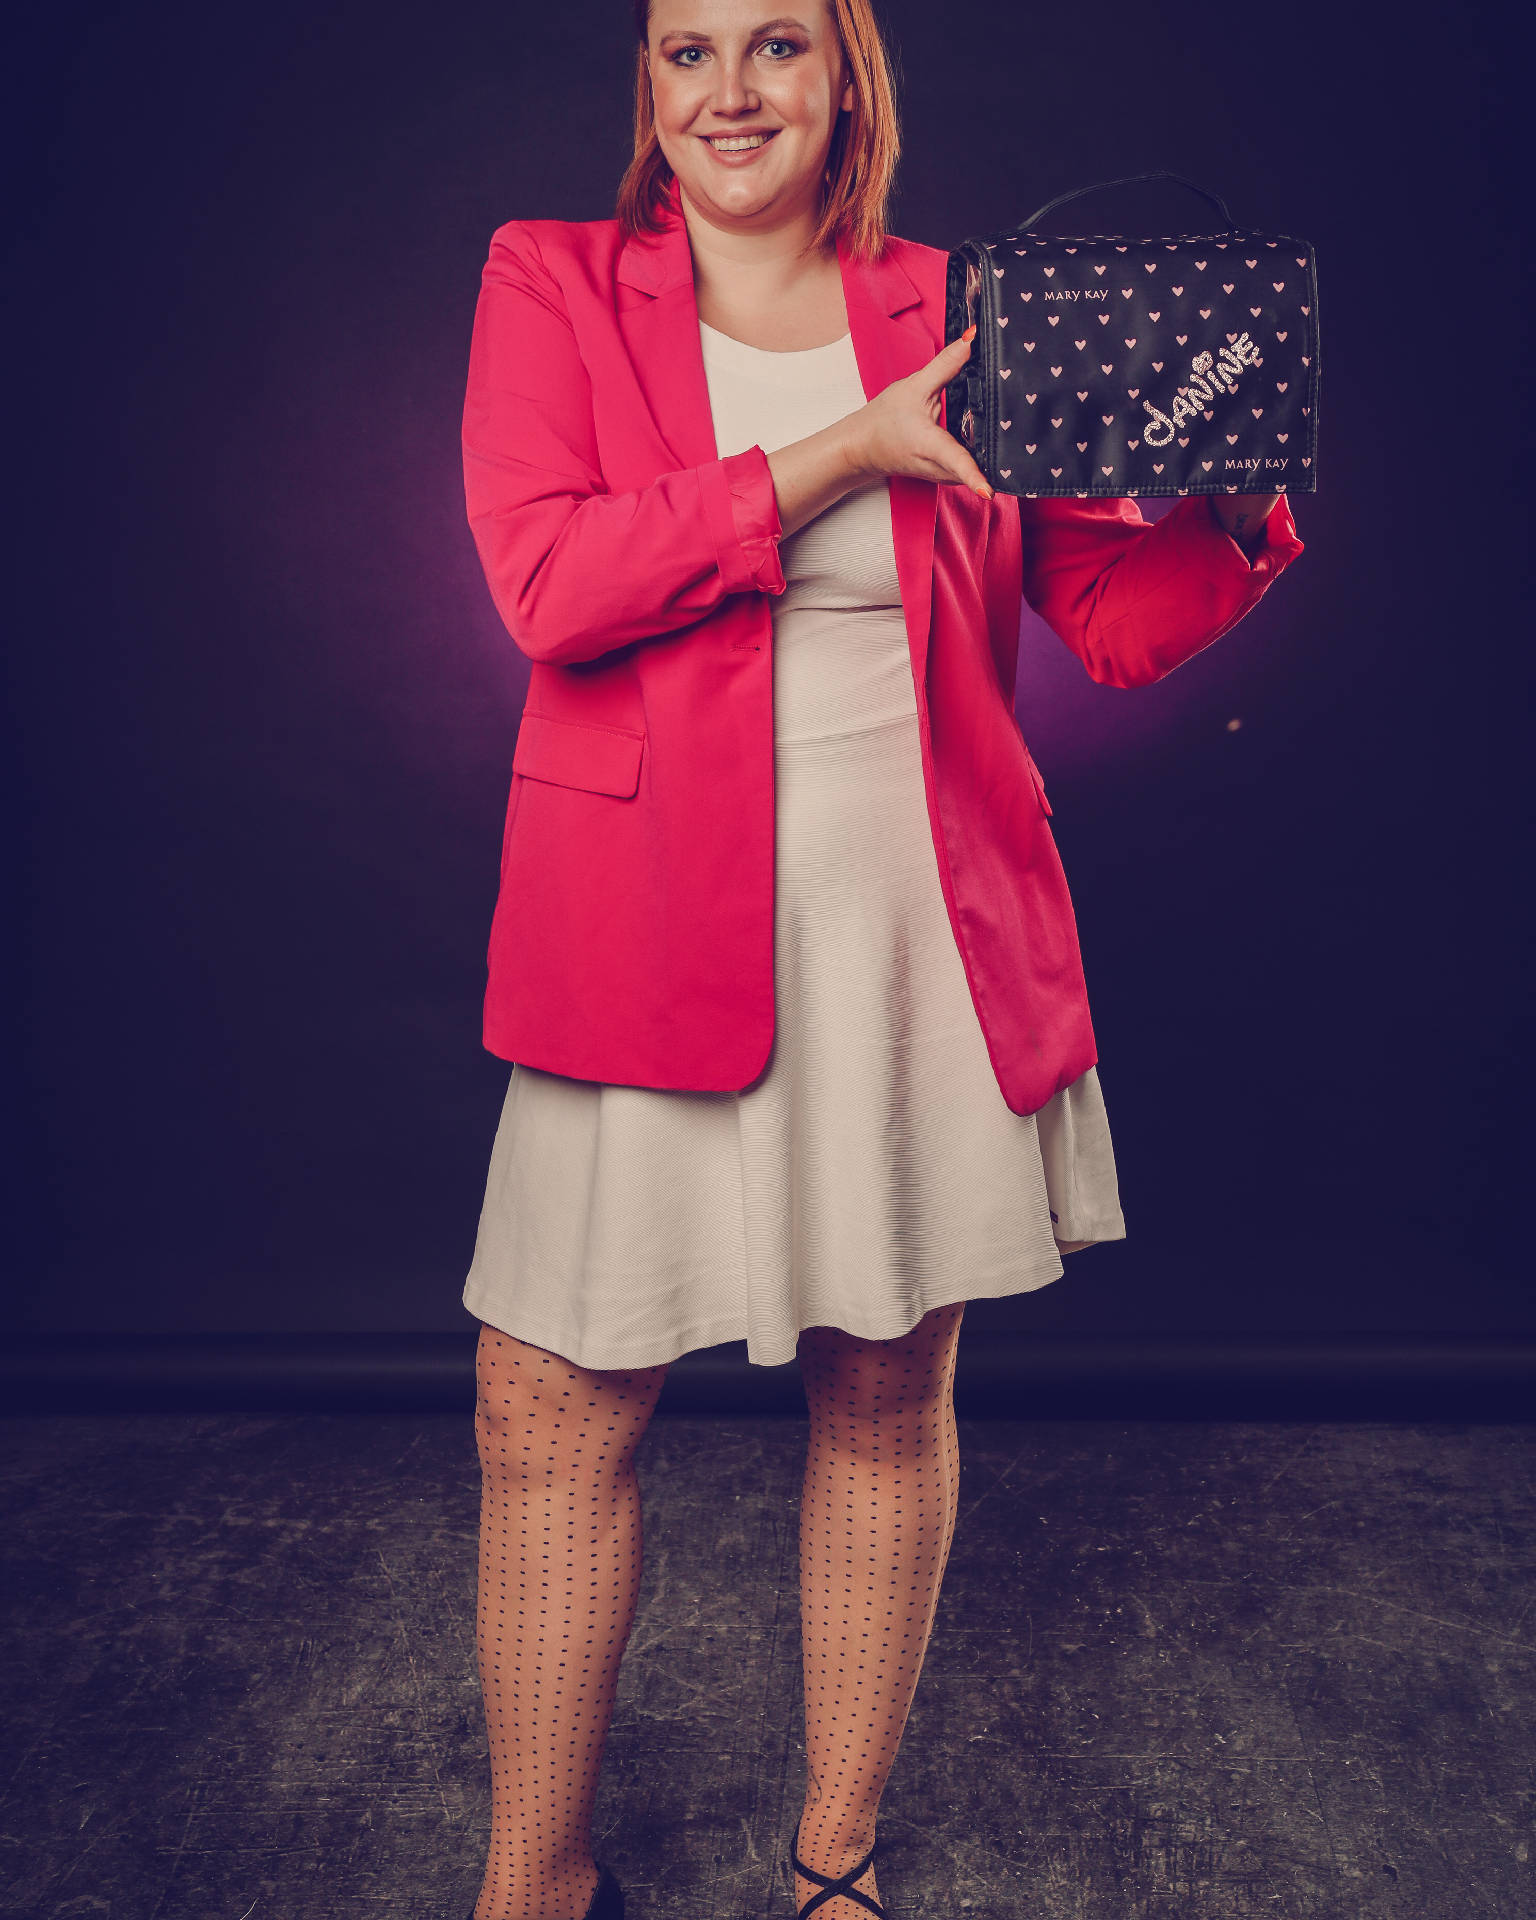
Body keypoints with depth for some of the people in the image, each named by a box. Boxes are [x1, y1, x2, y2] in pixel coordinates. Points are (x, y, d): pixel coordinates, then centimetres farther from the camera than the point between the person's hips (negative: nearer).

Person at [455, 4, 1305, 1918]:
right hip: (658, 931, -1)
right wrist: (849, 454, -13)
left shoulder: (952, 318, 10)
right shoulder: (550, 282, 7)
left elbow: (1121, 620, 8)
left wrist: (1244, 501, -12)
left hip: (924, 927, 2)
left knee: (890, 1400, 10)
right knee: (549, 1411, 2)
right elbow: (545, 578, -10)